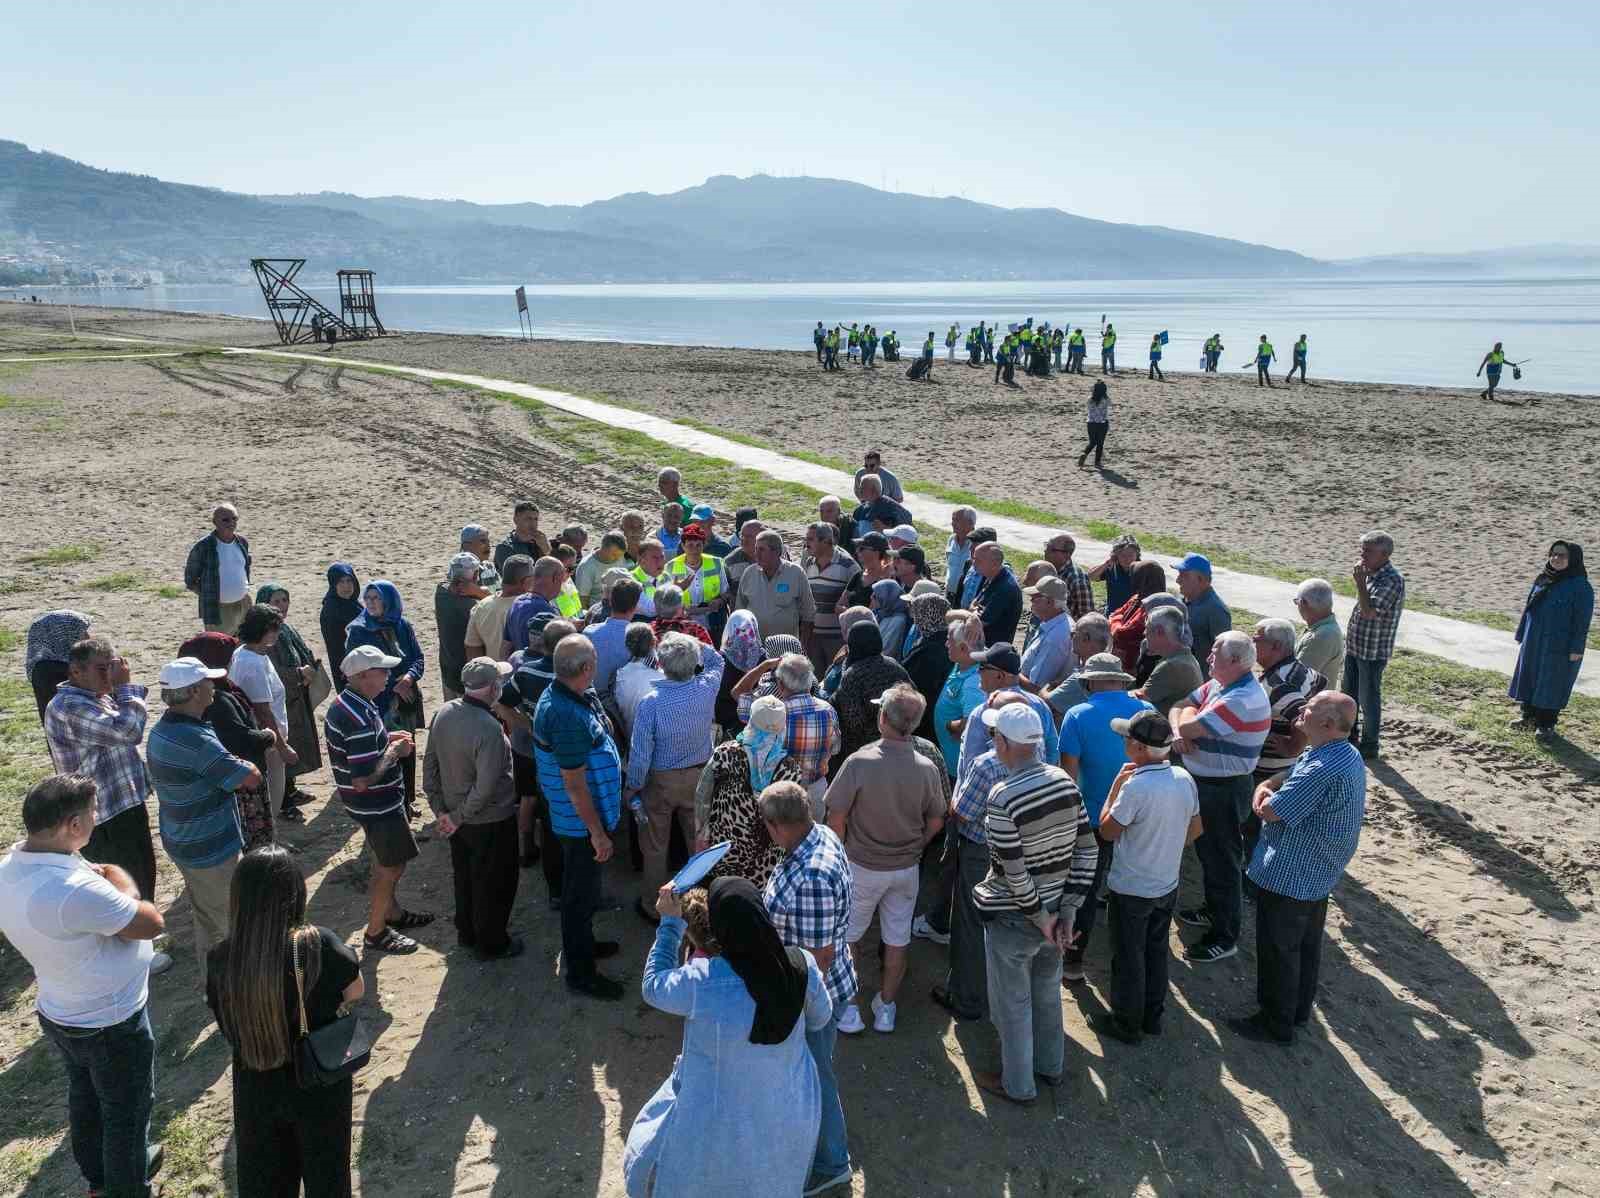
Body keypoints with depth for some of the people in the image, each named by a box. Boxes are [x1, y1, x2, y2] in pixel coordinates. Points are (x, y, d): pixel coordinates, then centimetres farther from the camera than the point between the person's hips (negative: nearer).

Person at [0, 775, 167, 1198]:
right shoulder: (76, 890, -39)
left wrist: (99, 877, -10)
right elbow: (152, 923, -26)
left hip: (58, 1013, 9)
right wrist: (120, 879, -14)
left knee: (85, 1096, 29)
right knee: (127, 1111, 16)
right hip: (111, 1024, -8)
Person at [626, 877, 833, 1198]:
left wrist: (670, 923, -6)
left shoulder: (701, 981, -34)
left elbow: (654, 987, -11)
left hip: (724, 1125, -3)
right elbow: (819, 1019, -1)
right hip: (791, 1115, 4)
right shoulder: (802, 965, -22)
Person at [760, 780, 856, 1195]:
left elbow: (820, 955, -29)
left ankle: (830, 1164, 40)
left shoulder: (811, 879, -38)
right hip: (815, 985, 9)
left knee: (813, 1076, 15)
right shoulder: (821, 834, -9)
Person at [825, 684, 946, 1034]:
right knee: (897, 939, 18)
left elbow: (836, 818, -16)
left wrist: (840, 857, 0)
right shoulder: (928, 768, -13)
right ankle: (886, 1008, 32)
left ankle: (848, 1009, 23)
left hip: (862, 866, -3)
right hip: (906, 868, 3)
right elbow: (936, 824, -1)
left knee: (848, 936, 17)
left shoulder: (859, 762, -24)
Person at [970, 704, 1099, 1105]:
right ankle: (1050, 1066, 46)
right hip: (1054, 909, 6)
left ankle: (1018, 1084, 32)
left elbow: (1013, 872, -24)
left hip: (1013, 920, -6)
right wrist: (1067, 910, 0)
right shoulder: (1065, 781, -8)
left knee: (1013, 1004, 15)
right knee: (1047, 991, 26)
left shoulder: (1003, 797, -27)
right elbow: (1086, 851, -3)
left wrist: (1039, 917, -11)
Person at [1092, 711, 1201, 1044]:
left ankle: (1126, 1024, 25)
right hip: (1168, 885, 7)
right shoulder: (1185, 778, -7)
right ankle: (1152, 1016, 36)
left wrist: (1116, 785, -11)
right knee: (1157, 952, 22)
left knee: (1128, 959, 11)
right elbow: (1195, 830, 5)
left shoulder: (1136, 787, -29)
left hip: (1131, 891, -6)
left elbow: (1107, 831, -16)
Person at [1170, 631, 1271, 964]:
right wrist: (1178, 731, -17)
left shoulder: (1244, 699, -28)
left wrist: (1187, 716, -6)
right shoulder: (1218, 684, 2)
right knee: (1207, 852, 24)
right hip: (1203, 783, 9)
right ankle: (1214, 911, 44)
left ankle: (1224, 938, 17)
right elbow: (1178, 708, 4)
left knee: (1223, 861, 4)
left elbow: (1191, 726, -29)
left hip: (1224, 790, -9)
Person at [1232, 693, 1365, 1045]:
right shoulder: (1346, 754, 2)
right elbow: (1289, 776, 11)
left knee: (1278, 950, 7)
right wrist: (1265, 786, -10)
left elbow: (1271, 811, -28)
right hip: (1318, 873, 10)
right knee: (1307, 944, 23)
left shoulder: (1324, 770, -33)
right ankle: (1299, 1009, 40)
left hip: (1290, 877, -10)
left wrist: (1267, 799, -6)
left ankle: (1277, 1024, 21)